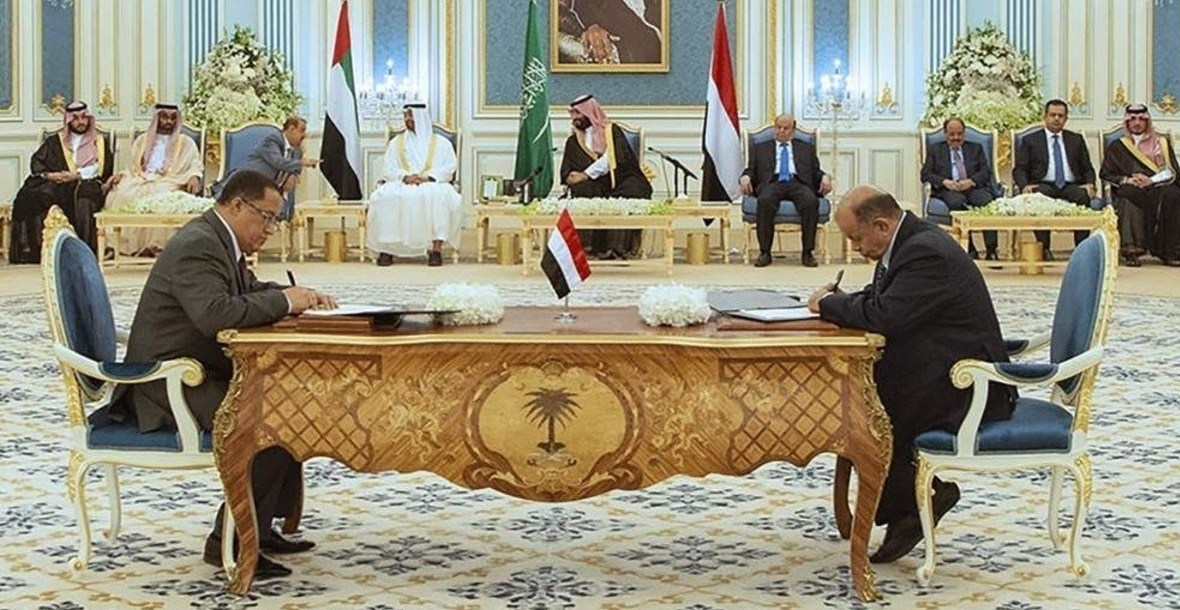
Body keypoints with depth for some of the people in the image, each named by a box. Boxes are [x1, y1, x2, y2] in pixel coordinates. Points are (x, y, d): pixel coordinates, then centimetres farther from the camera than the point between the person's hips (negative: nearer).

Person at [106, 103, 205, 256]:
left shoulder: (185, 142, 17)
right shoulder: (143, 140, 25)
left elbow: (196, 165, 8)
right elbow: (134, 167, 23)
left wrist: (194, 177, -14)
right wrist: (121, 174, 3)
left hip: (168, 182, -3)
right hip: (141, 180, 3)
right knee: (119, 195, -28)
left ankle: (153, 244, -39)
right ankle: (119, 244, -30)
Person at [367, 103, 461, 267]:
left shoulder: (441, 143, 15)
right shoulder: (395, 143, 20)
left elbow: (448, 168, 2)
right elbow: (389, 169, 8)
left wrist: (428, 177, -17)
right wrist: (405, 176, -13)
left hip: (432, 184, -2)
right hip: (401, 184, 2)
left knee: (440, 195, -38)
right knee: (385, 196, -32)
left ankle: (436, 247, -42)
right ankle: (386, 247, -33)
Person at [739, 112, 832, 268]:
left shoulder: (806, 148, 28)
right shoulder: (760, 149, 27)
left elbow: (816, 172, 20)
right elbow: (751, 170, 17)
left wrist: (824, 177, -3)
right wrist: (745, 177, -7)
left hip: (798, 183, 1)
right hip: (772, 183, 0)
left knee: (811, 201, -34)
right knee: (765, 201, -37)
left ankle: (808, 252, -29)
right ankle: (764, 252, -29)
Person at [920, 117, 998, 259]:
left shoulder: (976, 148, 24)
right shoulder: (935, 150, 20)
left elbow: (986, 172, 10)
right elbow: (925, 174, 8)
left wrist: (971, 181, -12)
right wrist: (944, 181, -12)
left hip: (973, 187, 1)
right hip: (948, 189, -1)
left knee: (988, 201, -34)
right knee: (957, 202, -38)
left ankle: (991, 250, -36)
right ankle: (969, 248, -32)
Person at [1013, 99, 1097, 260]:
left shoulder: (1076, 139, 21)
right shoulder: (1030, 140, 14)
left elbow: (1088, 168, 19)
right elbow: (1019, 169, 7)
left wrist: (1089, 184, -4)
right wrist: (1025, 185, -15)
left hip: (1070, 186, 2)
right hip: (1043, 185, -2)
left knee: (1083, 196, -33)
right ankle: (1044, 248, -33)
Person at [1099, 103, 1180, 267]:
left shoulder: (1162, 143, 20)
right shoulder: (1117, 147, 21)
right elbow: (1106, 173, 12)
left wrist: (1151, 181, -11)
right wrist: (1126, 180, -7)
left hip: (1158, 188, 1)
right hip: (1131, 192, -1)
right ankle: (1131, 248, -44)